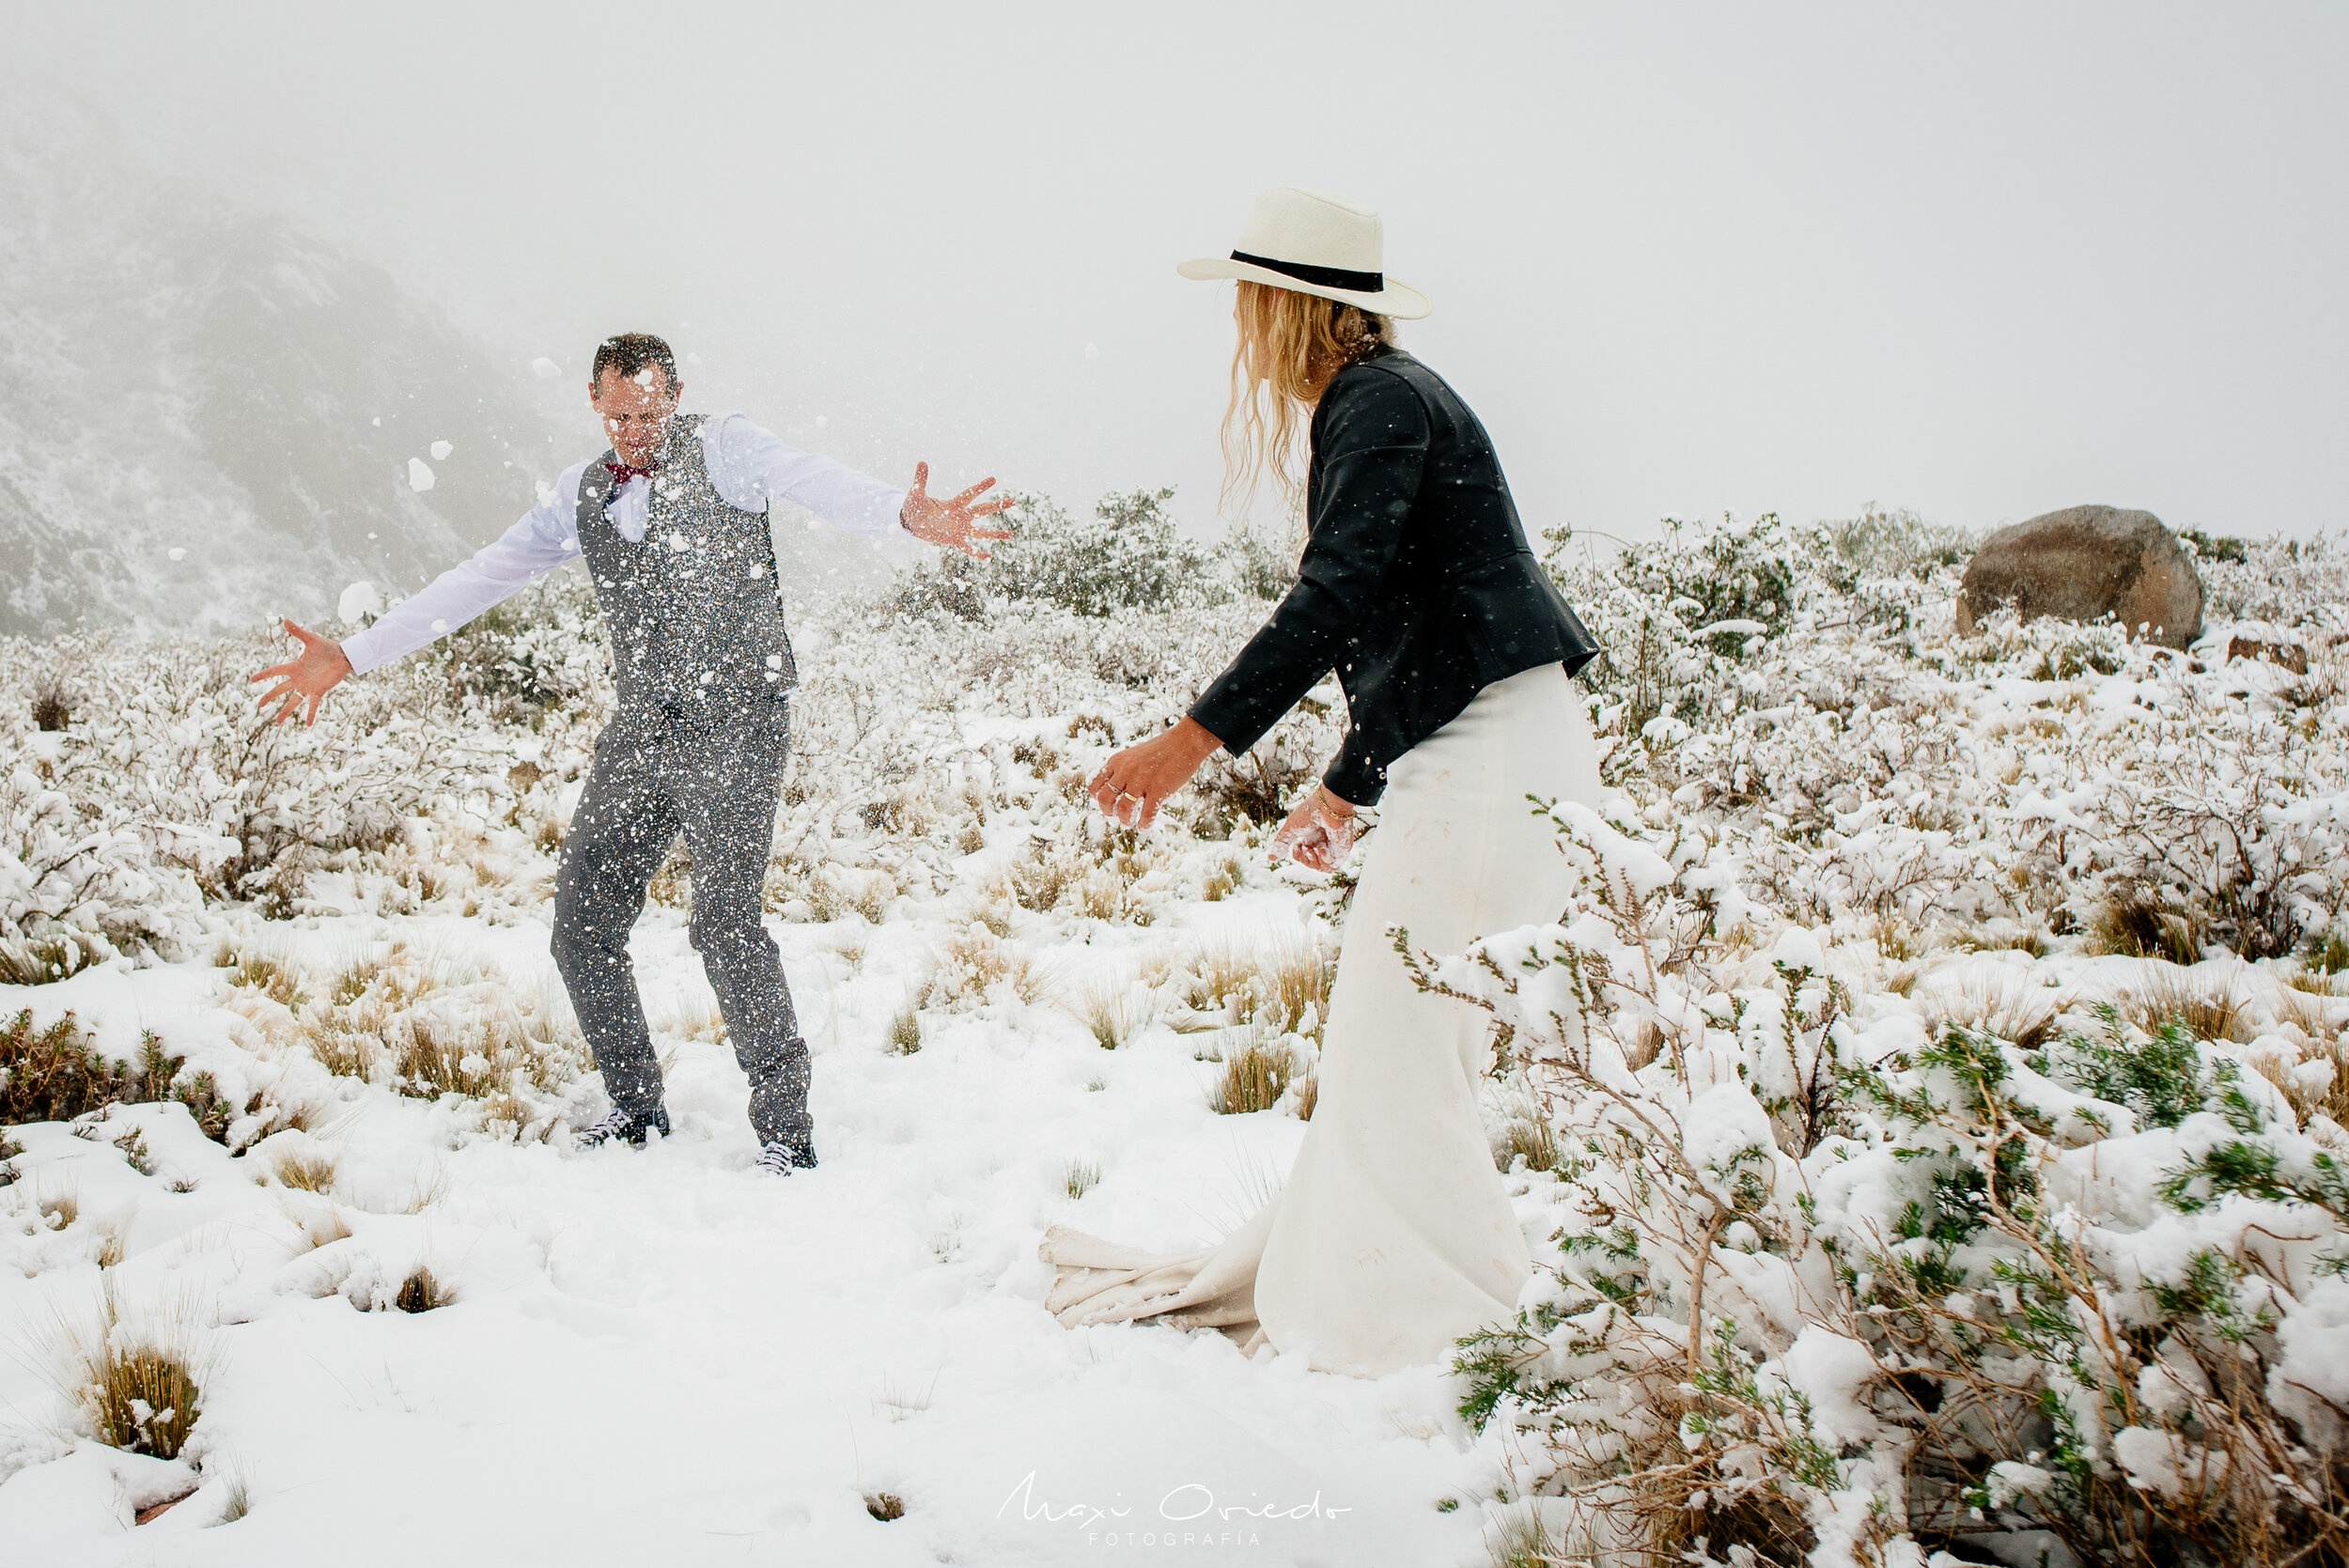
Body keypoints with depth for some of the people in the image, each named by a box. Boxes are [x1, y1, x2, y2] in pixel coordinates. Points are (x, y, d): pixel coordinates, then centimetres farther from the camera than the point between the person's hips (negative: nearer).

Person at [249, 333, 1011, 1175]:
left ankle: (786, 1131, -3)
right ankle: (635, 1107, 22)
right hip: (642, 728, 6)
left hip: (736, 724, -6)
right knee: (583, 924, 4)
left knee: (724, 925, -16)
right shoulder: (583, 494, 13)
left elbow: (818, 483, -23)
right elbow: (480, 578, 15)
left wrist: (905, 513, -46)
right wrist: (350, 657, 11)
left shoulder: (726, 449, -4)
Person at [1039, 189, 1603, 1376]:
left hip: (1496, 758, -10)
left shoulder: (1380, 400, -10)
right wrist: (1347, 788, 31)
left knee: (1400, 1055, -8)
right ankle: (1299, 1278, 22)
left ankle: (1472, 1339, -1)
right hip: (1457, 764, 10)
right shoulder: (1372, 405, 20)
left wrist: (1193, 741, -29)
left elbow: (1337, 600, -24)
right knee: (1380, 1043, 14)